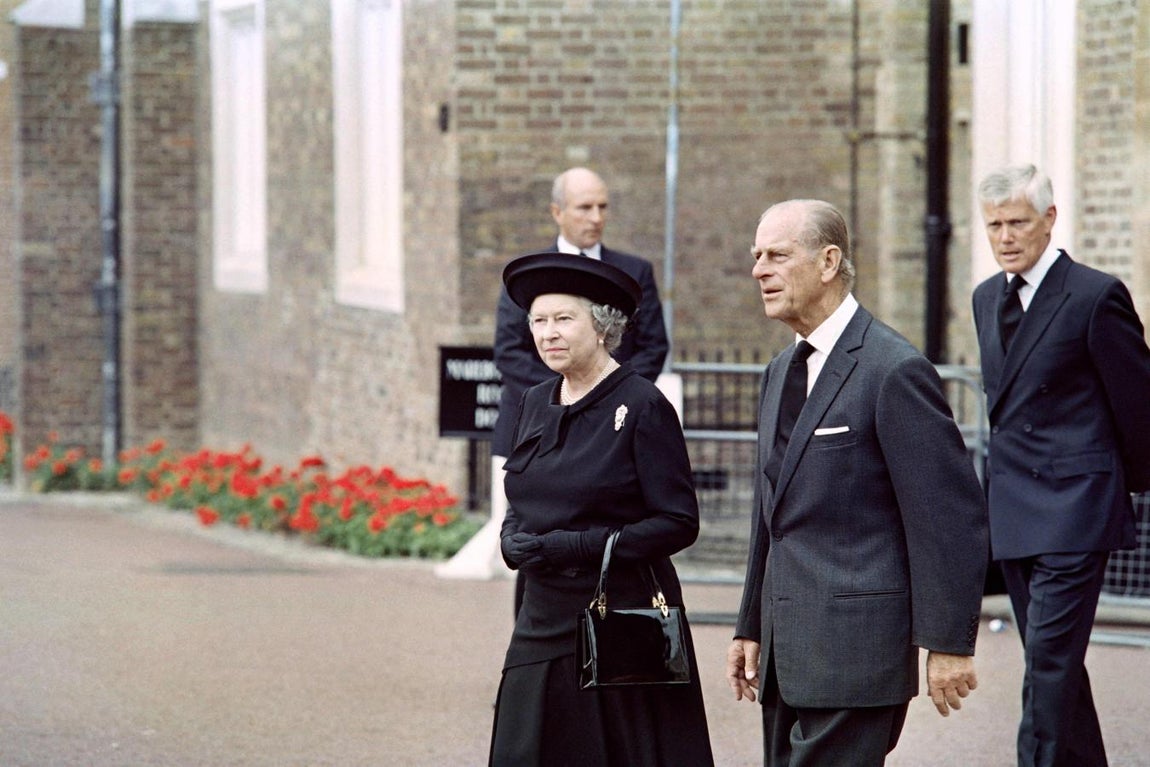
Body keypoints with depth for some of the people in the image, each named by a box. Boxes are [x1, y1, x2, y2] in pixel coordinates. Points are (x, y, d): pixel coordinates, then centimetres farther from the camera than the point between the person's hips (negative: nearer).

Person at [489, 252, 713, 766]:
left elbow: (678, 524, -12)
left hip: (621, 616, -6)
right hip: (545, 622, 6)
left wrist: (576, 547, -17)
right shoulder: (534, 405, 11)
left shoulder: (641, 406, -9)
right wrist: (515, 541, -3)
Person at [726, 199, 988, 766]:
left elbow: (951, 514, -14)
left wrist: (949, 642, -15)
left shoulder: (894, 370, -13)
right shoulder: (781, 372, 16)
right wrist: (751, 627, 21)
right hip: (788, 653, 9)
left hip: (856, 648, -9)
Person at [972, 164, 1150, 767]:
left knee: (1051, 659, -13)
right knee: (1050, 663, 13)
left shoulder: (1096, 297, -10)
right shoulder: (987, 298, 13)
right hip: (1011, 511, 7)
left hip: (1072, 511, -7)